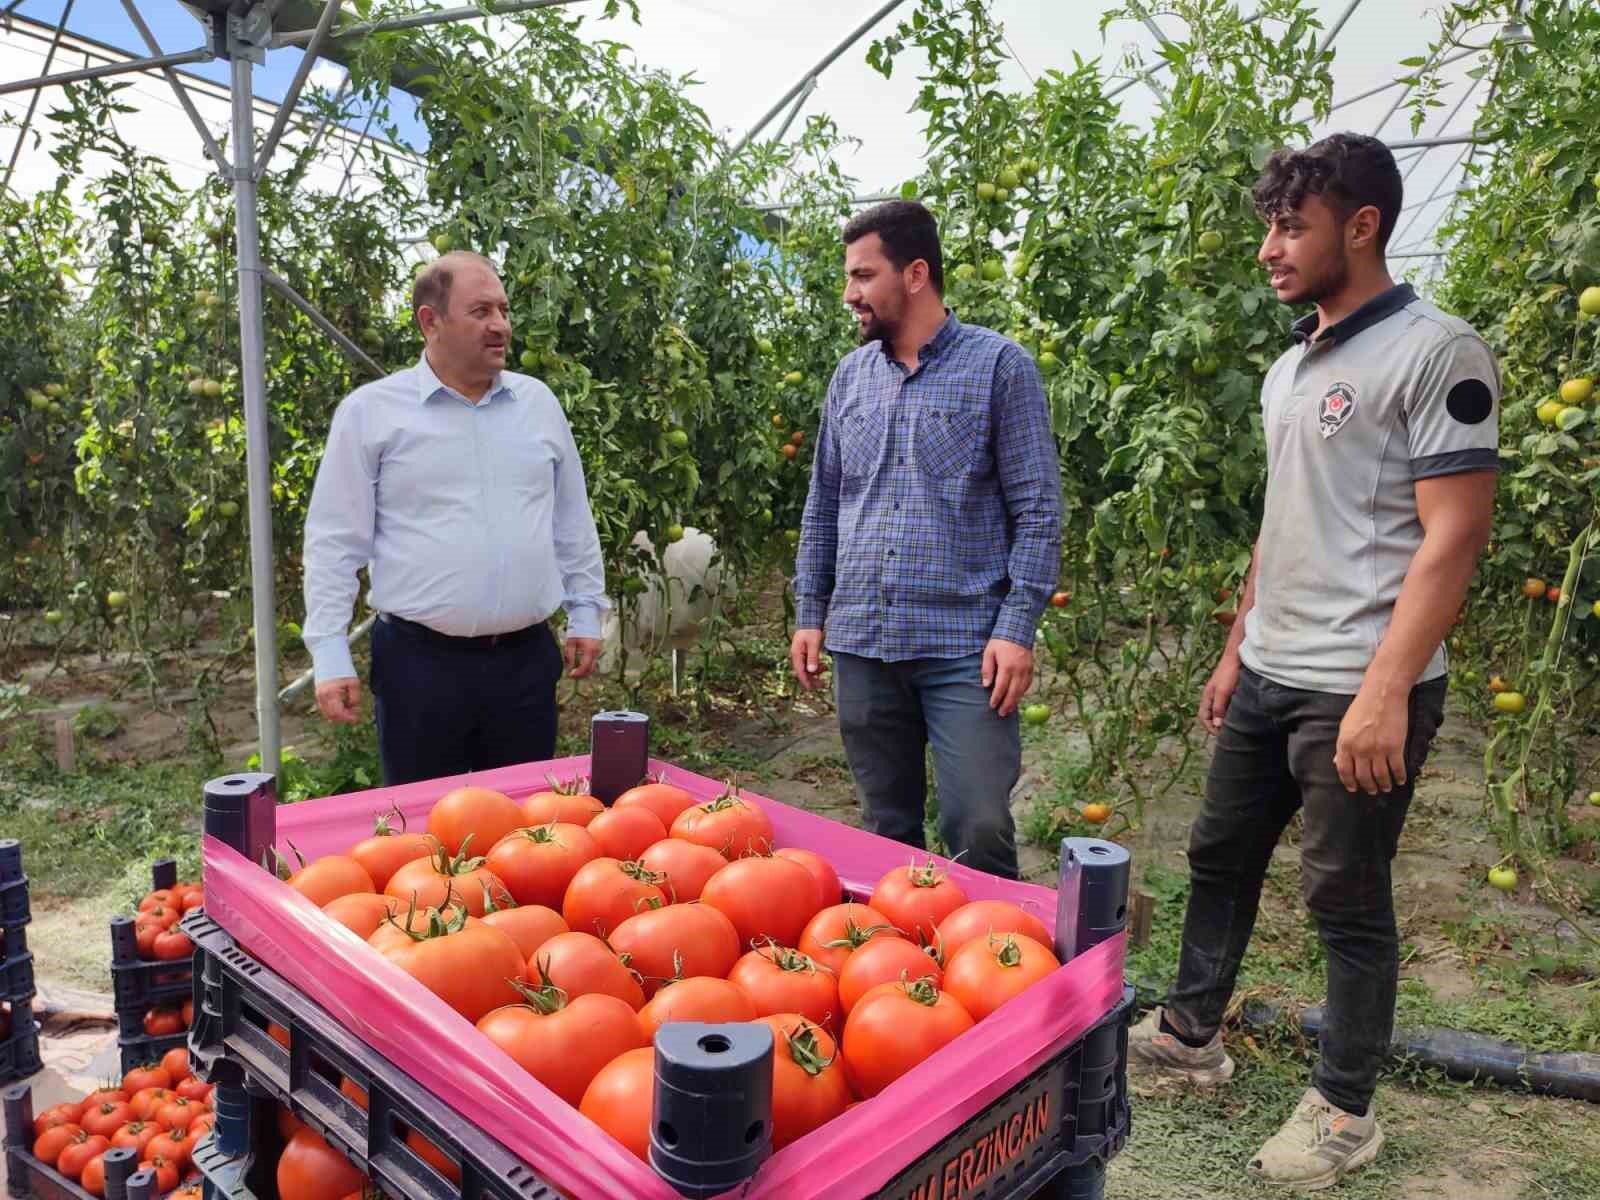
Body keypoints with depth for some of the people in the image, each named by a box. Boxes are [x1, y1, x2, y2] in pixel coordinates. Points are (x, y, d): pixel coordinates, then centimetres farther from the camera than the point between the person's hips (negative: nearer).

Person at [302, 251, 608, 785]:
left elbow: (572, 520, 15)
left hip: (527, 658, 3)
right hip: (420, 661, -3)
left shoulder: (538, 402, 8)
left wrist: (585, 615, 12)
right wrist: (330, 656, -7)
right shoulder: (370, 412, -3)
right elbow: (335, 541, -2)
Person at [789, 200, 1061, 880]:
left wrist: (1018, 628, -13)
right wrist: (809, 613, 11)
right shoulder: (851, 375, 12)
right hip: (860, 644, 5)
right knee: (885, 832, 14)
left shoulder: (999, 367, -3)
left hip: (965, 645, -4)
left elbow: (1037, 510, -6)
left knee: (980, 835, -5)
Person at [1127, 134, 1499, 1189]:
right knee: (1220, 860, 17)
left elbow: (1454, 535, -16)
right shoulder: (1291, 369, 14)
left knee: (1348, 901, 5)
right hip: (1267, 677, 8)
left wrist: (1384, 691, -22)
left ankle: (1345, 1111, 24)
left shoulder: (1435, 352, -11)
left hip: (1358, 690, -8)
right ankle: (1191, 1037, 35)